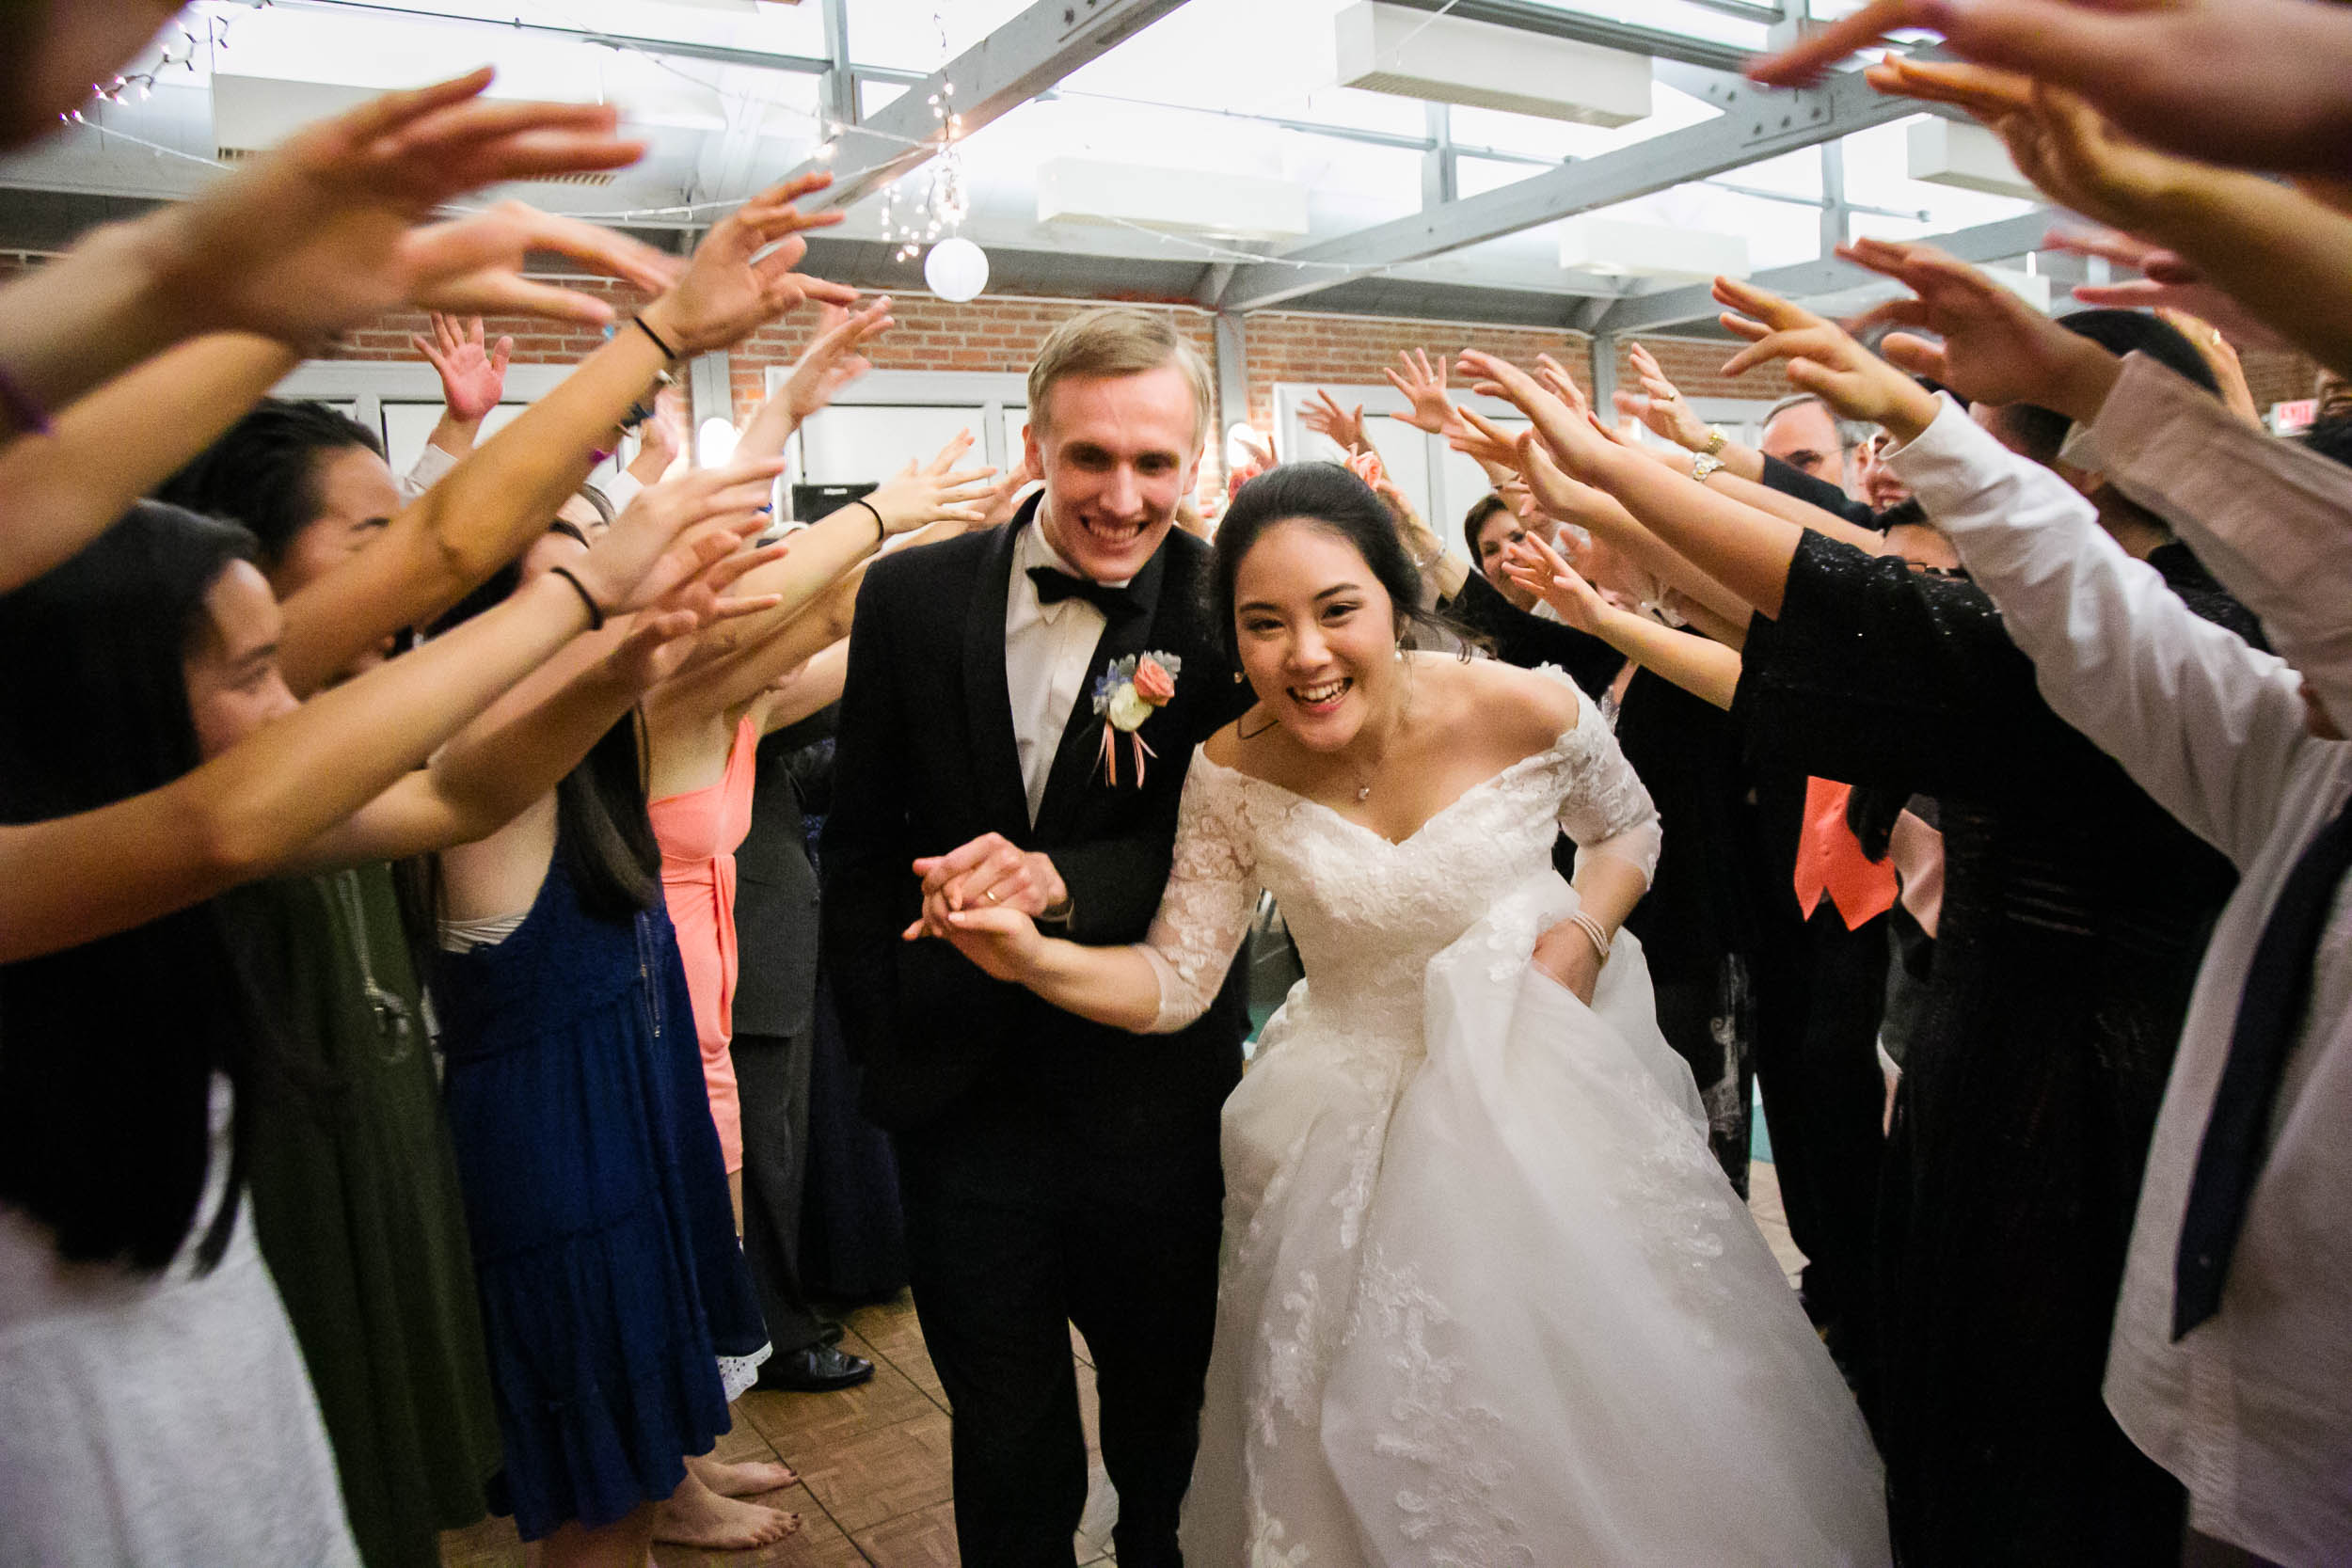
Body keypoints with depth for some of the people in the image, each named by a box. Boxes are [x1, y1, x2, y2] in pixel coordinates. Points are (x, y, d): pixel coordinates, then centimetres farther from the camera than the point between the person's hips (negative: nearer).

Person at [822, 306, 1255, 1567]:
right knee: (1003, 1446, 21)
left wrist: (1066, 879, -34)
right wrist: (882, 1040, -1)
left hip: (1155, 1097, -1)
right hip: (962, 1093, 1)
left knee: (1167, 1430, 23)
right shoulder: (911, 596, -5)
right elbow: (862, 841, 2)